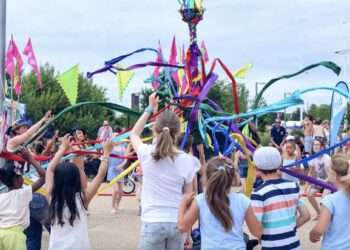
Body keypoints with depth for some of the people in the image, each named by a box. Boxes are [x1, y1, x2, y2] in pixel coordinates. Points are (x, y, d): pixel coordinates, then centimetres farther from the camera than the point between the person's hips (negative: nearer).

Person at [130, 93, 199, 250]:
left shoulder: (147, 154, -7)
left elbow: (134, 134, 17)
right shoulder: (187, 161, -5)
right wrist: (188, 232, 11)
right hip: (177, 224, 2)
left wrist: (150, 109, 20)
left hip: (152, 223, -1)